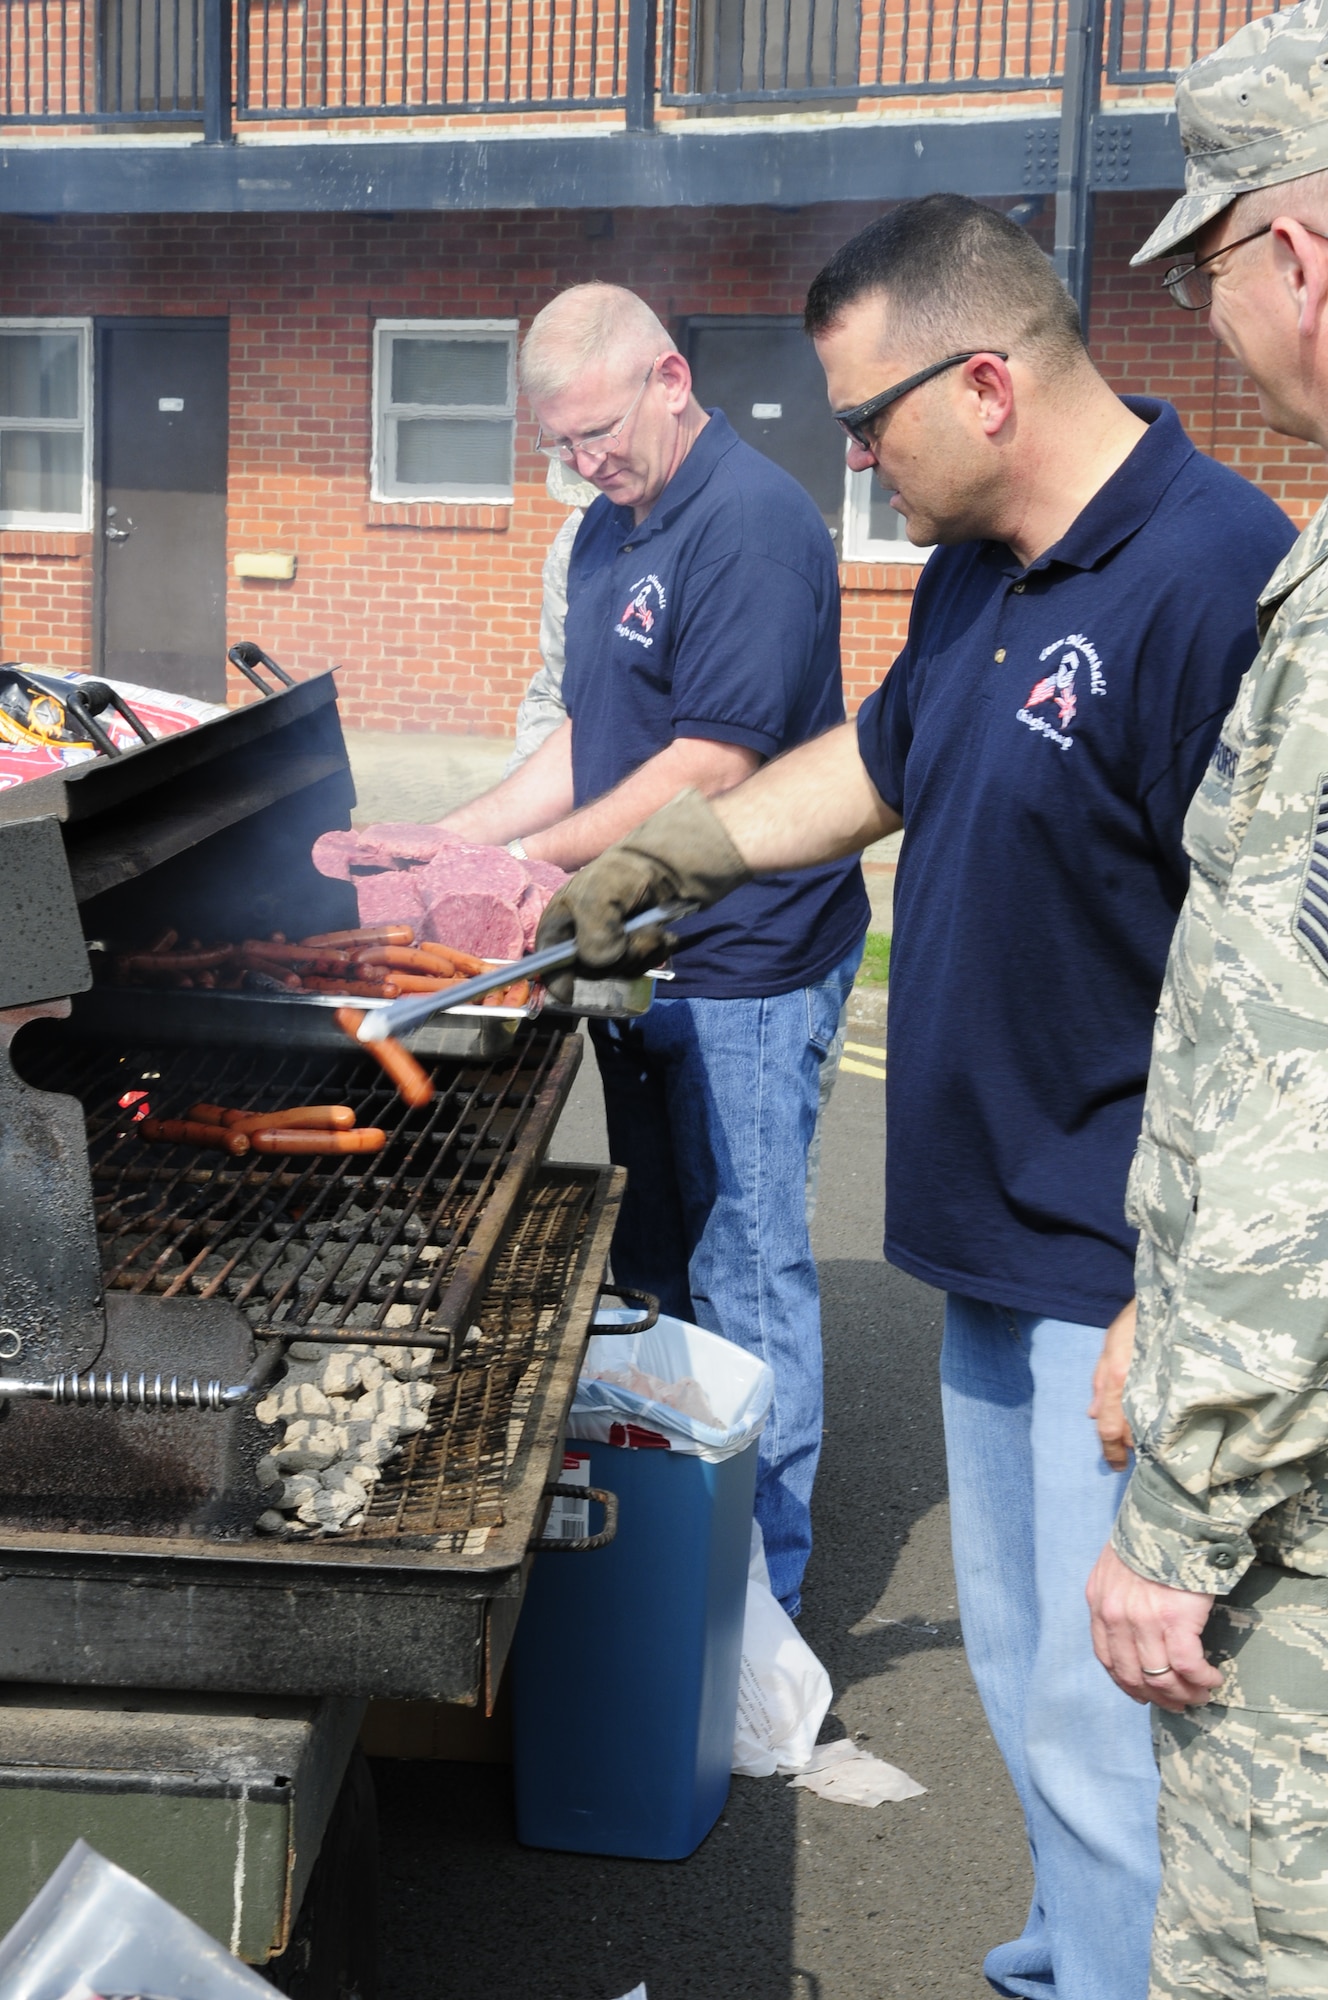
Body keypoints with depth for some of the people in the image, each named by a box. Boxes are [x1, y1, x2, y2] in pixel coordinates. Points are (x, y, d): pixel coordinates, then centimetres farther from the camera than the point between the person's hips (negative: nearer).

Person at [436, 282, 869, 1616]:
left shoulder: (751, 525, -16)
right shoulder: (608, 530, 14)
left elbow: (709, 773, -21)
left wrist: (523, 864, -17)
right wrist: (446, 845, 9)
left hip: (744, 968, -9)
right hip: (641, 957, 9)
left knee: (741, 1270, -1)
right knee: (654, 1265, 17)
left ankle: (758, 1595, 14)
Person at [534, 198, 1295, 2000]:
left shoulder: (1218, 580, -21)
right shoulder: (976, 572, 9)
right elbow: (878, 762, 27)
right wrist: (663, 858, 26)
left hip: (1126, 1278, -9)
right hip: (996, 1242, 9)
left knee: (1107, 1719, 0)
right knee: (1024, 1669, 22)